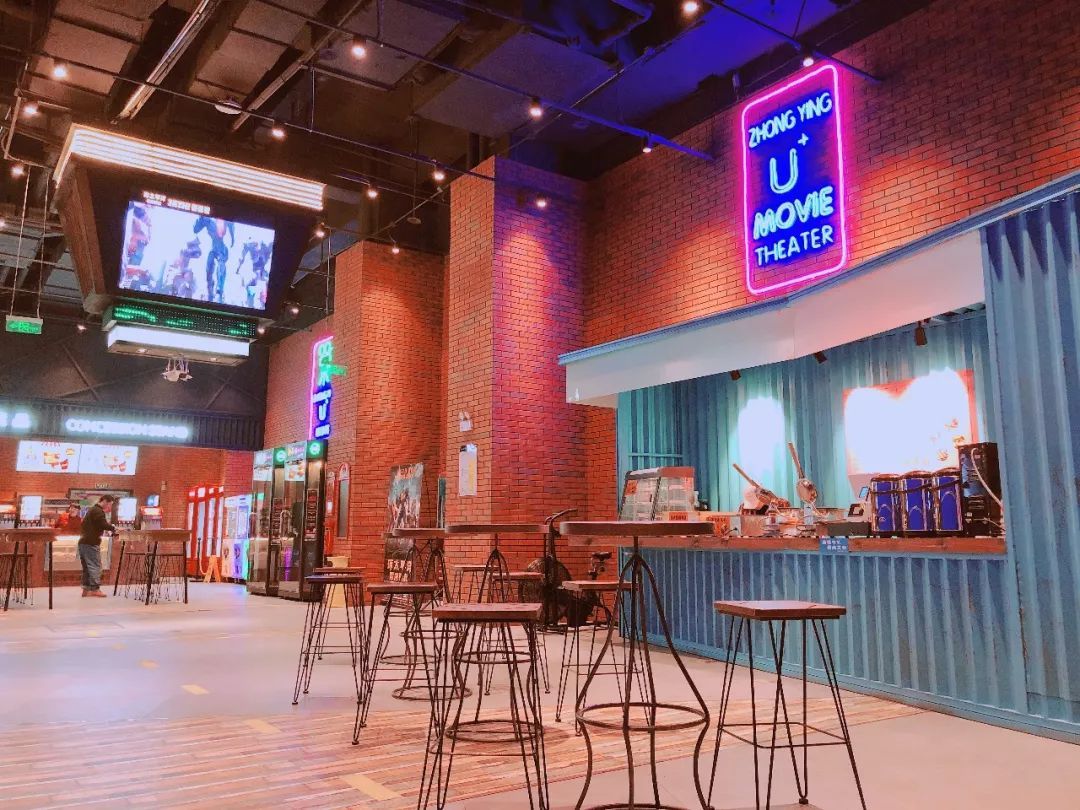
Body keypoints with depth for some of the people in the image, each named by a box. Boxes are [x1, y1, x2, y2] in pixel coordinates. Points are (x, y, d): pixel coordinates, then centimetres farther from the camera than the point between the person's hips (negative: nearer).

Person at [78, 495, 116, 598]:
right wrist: (114, 528, -7)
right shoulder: (98, 511, -12)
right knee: (95, 566, -7)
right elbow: (104, 525, -21)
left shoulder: (93, 510, 21)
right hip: (91, 543, -10)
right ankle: (95, 589, -8)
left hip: (83, 542, 10)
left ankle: (86, 589, 13)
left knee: (87, 566, 12)